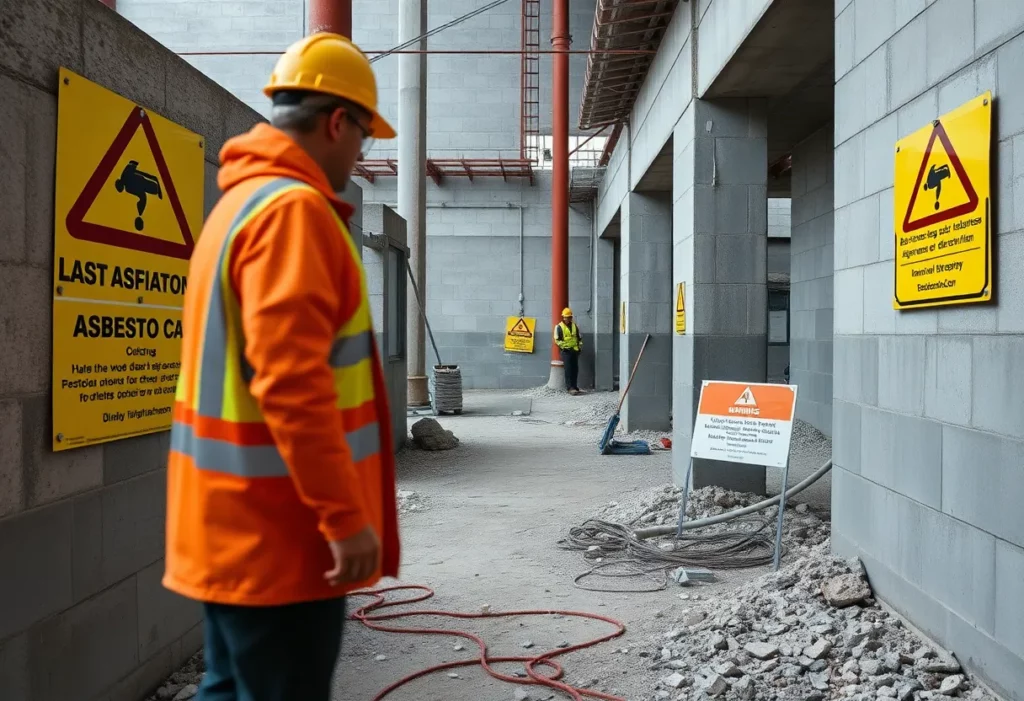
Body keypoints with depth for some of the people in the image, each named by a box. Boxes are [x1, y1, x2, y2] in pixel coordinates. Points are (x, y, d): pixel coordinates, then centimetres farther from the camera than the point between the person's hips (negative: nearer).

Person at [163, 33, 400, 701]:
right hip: (279, 528, -10)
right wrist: (344, 515, -23)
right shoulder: (293, 209, -16)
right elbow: (292, 378, -26)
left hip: (235, 521, 10)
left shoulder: (241, 202, 16)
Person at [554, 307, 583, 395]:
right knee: (568, 369, -11)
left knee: (575, 369, 5)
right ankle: (570, 388, -13)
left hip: (575, 350, 5)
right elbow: (557, 340, -4)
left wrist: (580, 346, 9)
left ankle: (575, 387, 12)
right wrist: (564, 346, -14)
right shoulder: (559, 327, 0)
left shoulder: (575, 326, 16)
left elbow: (579, 337, 23)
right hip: (566, 351, -5)